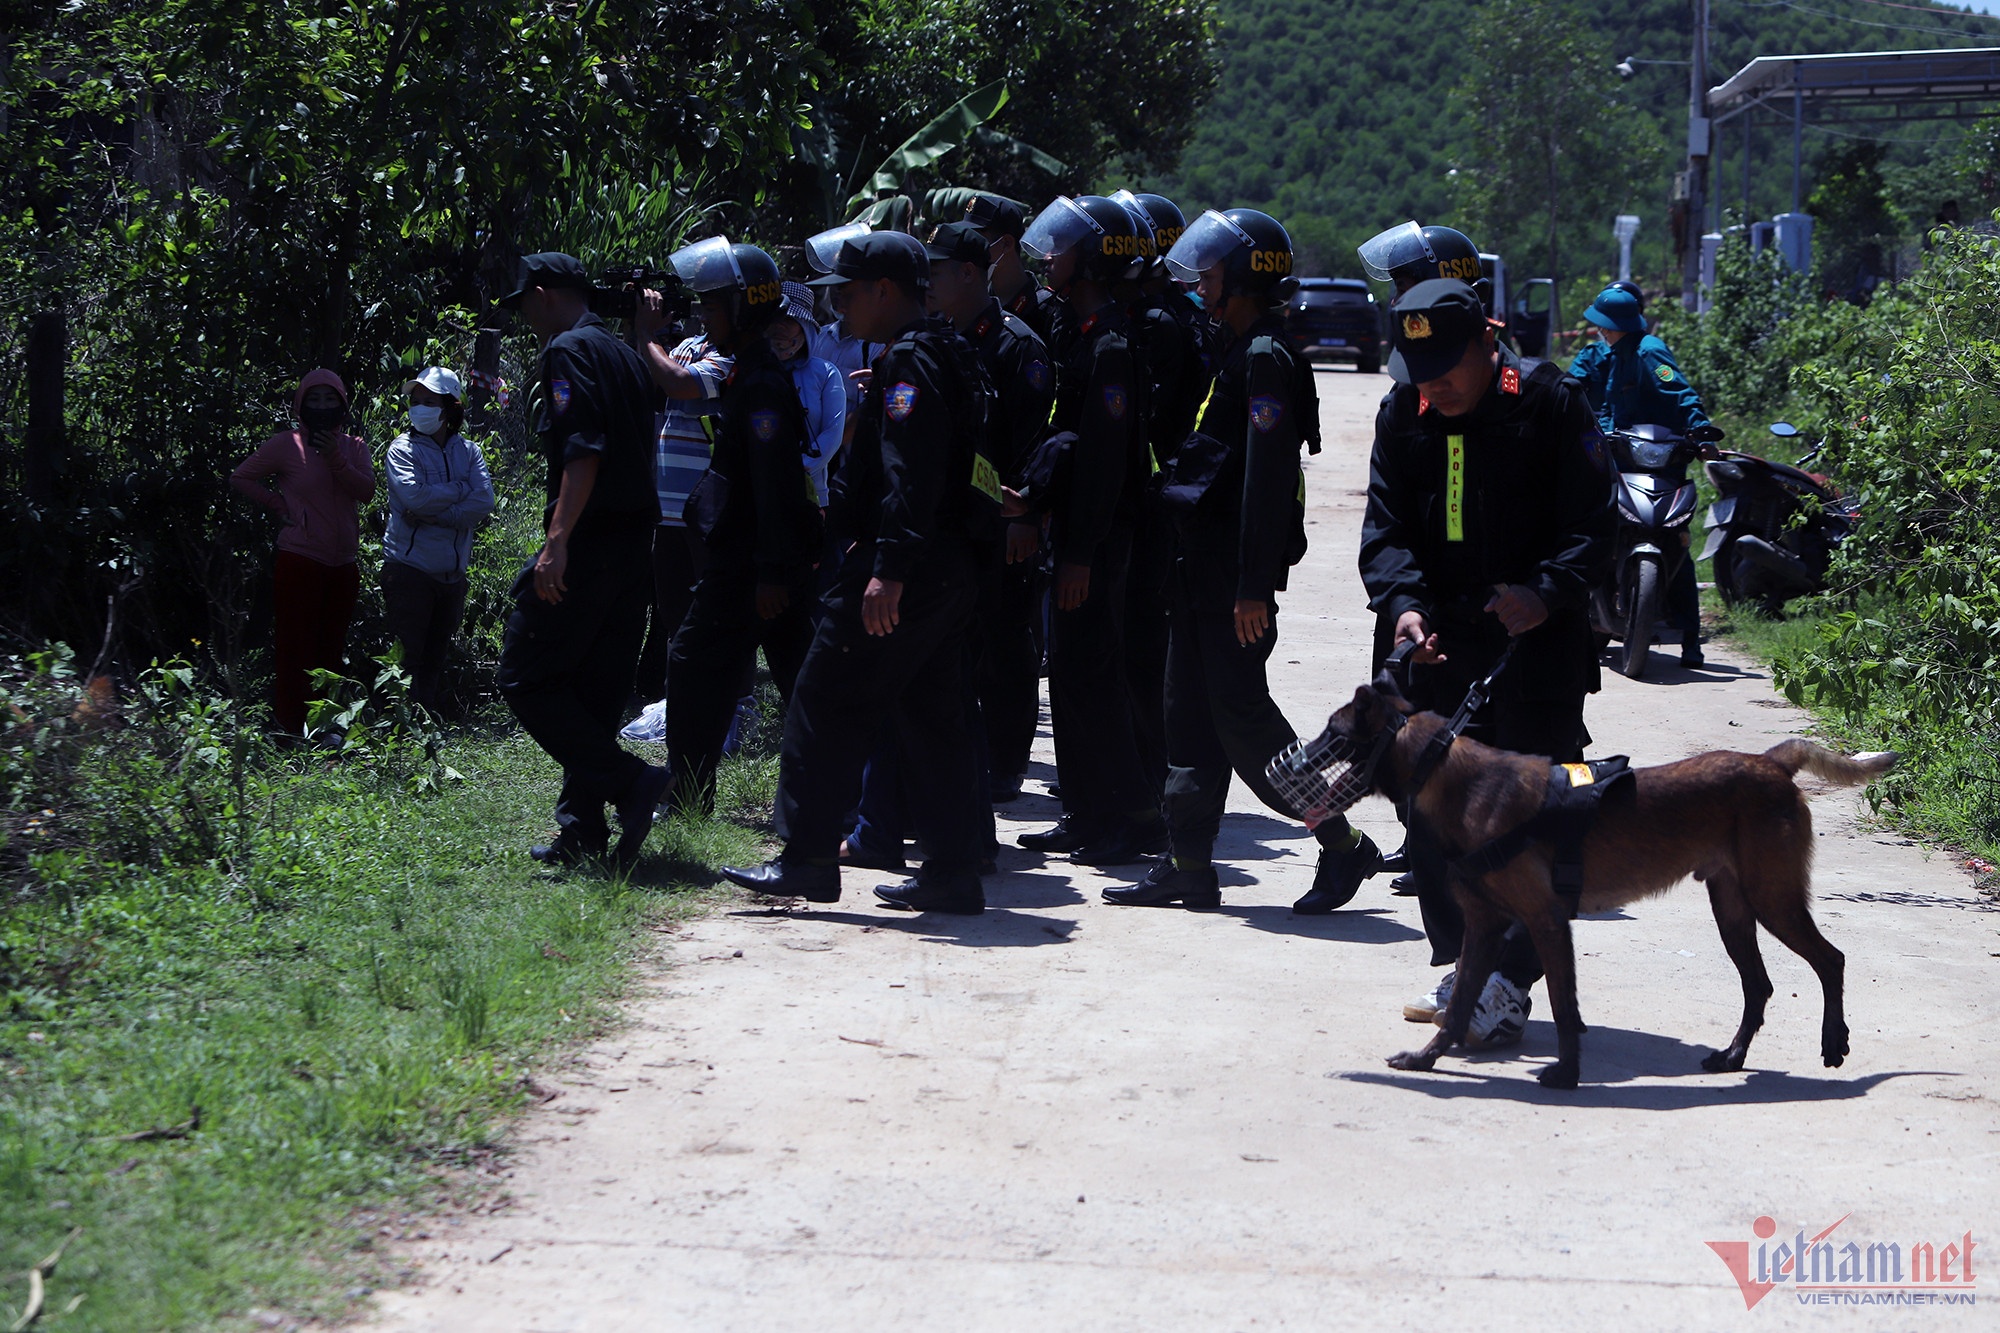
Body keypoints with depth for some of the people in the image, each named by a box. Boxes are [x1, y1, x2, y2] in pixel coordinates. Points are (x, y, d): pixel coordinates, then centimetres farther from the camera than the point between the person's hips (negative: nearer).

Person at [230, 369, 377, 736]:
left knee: (332, 652, 9)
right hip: (299, 563, -4)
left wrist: (335, 459, -14)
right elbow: (239, 478, 4)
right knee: (297, 652, -6)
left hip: (343, 567, 5)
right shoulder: (287, 445, 0)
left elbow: (366, 492, -3)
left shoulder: (353, 447, 12)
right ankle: (291, 731, -3)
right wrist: (280, 505, -2)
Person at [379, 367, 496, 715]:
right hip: (410, 568, -4)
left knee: (437, 657, 10)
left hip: (452, 572, 4)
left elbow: (483, 503, -6)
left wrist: (434, 515, -14)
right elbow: (415, 496, -16)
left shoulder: (468, 452, 9)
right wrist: (460, 489, -5)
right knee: (407, 658, -5)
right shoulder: (402, 449, 1)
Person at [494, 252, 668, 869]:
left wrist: (558, 541, -24)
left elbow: (583, 451, -20)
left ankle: (629, 781, -15)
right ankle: (582, 831, 11)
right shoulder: (626, 355, 20)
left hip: (588, 543, -9)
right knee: (594, 690, 11)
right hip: (636, 545, 9)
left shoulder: (568, 351, -8)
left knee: (525, 678, -4)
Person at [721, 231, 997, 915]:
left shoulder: (909, 360, -13)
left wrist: (889, 567, -27)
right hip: (950, 569, 10)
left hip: (906, 572, -10)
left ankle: (808, 858, -3)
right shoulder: (948, 356, 19)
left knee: (827, 703, -4)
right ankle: (952, 871, 10)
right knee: (932, 717, 10)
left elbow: (911, 474, -23)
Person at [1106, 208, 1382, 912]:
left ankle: (1343, 845, 1)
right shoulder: (1238, 350, 17)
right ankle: (1188, 864, 13)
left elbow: (1268, 477, -21)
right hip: (1203, 563, 10)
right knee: (1191, 710, 9)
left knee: (1241, 714, -8)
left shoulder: (1267, 357, -15)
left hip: (1235, 569, -10)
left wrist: (1254, 587, -24)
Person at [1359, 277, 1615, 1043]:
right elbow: (1385, 528, 4)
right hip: (1434, 645, 5)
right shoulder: (1402, 414, 6)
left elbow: (1590, 526, -6)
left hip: (1534, 646, -5)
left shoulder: (1551, 404, -7)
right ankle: (1460, 965, 24)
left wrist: (1547, 592, -23)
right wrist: (1402, 604, -15)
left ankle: (1509, 982, -4)